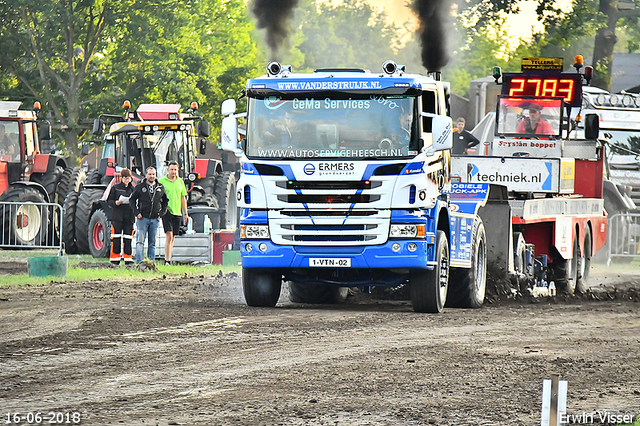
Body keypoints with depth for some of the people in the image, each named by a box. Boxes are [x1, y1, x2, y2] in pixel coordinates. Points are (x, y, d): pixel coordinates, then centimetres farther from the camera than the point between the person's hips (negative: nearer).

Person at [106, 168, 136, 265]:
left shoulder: (133, 188, 12)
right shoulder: (115, 188, 4)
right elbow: (109, 201, 4)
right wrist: (115, 203, -15)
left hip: (129, 216, 2)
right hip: (117, 216, -2)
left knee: (128, 238, 2)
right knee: (116, 238, -3)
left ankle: (128, 259, 6)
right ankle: (115, 259, 1)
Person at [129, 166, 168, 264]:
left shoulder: (160, 188, 10)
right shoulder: (140, 187, 2)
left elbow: (165, 201, 22)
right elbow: (132, 200, 6)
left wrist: (161, 213, 10)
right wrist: (136, 212, -5)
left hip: (155, 219, 3)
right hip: (142, 218, -3)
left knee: (152, 243, 7)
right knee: (140, 242, -8)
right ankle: (139, 263, -10)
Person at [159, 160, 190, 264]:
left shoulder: (180, 182, 13)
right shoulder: (162, 181, -1)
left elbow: (183, 198, 17)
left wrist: (186, 214, 16)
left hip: (177, 213, 5)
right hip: (167, 212, -5)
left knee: (172, 238, 8)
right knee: (169, 235, -16)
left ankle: (168, 259, 15)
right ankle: (167, 260, -18)